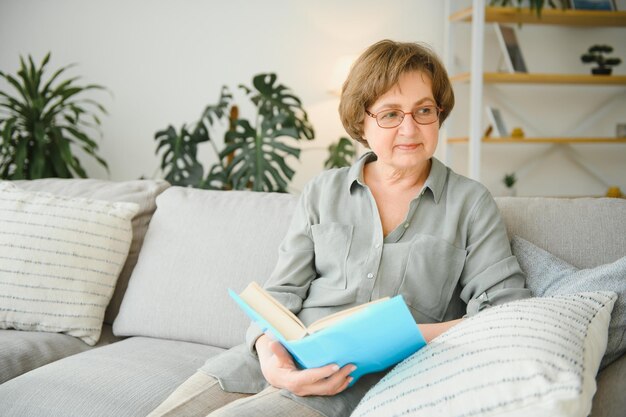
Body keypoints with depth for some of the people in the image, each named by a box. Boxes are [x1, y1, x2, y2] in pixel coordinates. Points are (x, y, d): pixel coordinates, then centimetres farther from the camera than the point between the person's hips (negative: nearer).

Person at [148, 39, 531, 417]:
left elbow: (507, 308, -2)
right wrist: (268, 346, -16)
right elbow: (282, 292, 8)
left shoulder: (470, 202, 6)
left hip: (369, 376, -3)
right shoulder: (323, 192, 13)